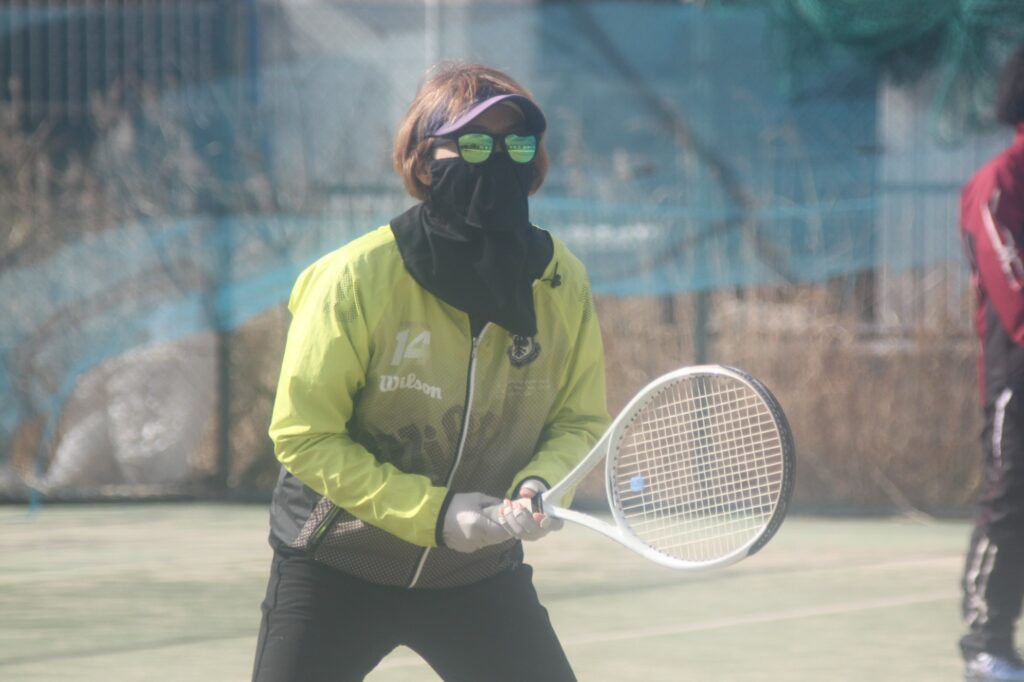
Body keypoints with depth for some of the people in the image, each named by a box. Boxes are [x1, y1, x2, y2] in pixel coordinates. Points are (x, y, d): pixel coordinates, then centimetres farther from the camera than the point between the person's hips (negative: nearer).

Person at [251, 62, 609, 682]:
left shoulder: (563, 284, -9)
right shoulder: (358, 277, -20)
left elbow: (580, 418, 2)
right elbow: (302, 435, -17)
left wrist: (541, 482, -21)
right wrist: (433, 513, -25)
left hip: (480, 573, 3)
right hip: (337, 566, -3)